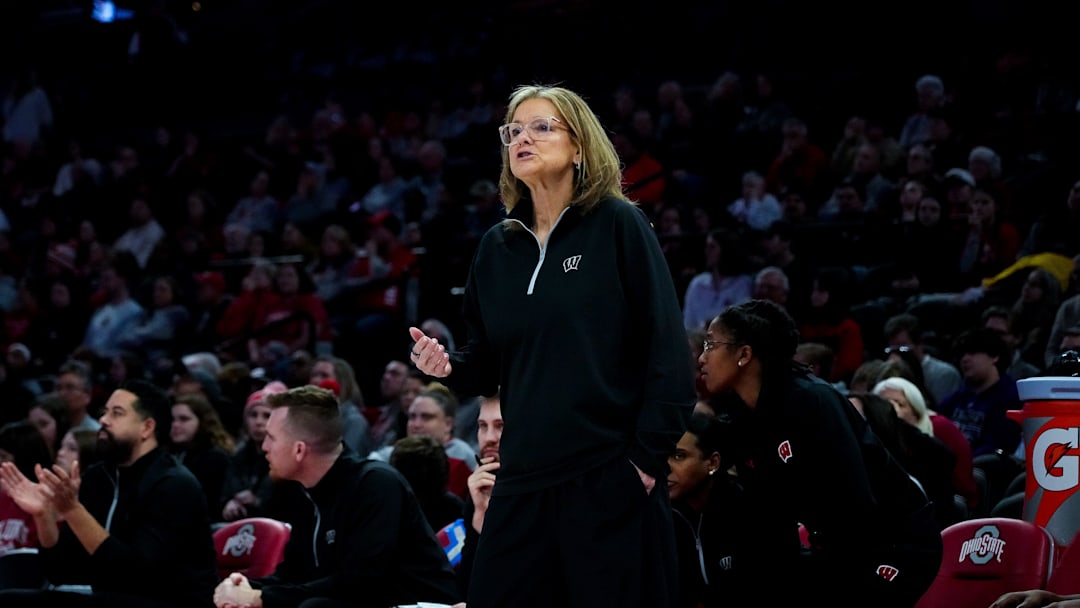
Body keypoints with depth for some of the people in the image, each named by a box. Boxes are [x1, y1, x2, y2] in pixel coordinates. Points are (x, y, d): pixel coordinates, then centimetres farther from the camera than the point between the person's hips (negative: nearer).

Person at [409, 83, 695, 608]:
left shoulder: (619, 225, -3)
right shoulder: (496, 247, 13)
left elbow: (666, 346, -8)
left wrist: (647, 457, -13)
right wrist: (449, 366, -3)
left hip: (610, 480, -5)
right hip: (523, 484, 5)